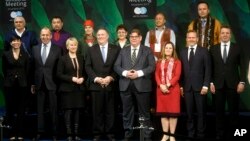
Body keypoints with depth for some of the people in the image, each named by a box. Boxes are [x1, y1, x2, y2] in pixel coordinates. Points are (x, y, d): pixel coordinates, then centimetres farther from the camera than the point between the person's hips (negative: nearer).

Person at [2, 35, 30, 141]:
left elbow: (27, 70, 7)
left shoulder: (25, 55, 5)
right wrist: (10, 78, 7)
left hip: (22, 85, 1)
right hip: (9, 85, 0)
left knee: (21, 110, 3)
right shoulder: (6, 54, 3)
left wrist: (25, 81, 3)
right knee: (10, 109, 1)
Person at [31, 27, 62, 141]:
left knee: (53, 109, 4)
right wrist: (33, 83, 6)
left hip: (52, 83, -3)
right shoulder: (35, 49, 8)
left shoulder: (57, 49, -1)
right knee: (40, 109, 9)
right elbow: (33, 67, 8)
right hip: (39, 83, 3)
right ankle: (40, 131, 17)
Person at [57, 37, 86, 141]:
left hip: (79, 89, 4)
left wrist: (83, 78, -6)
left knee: (77, 111, 5)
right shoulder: (63, 59, -1)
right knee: (68, 111, -2)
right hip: (67, 89, -4)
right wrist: (72, 78, -16)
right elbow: (59, 74, -7)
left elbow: (85, 72, 16)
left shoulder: (81, 58, 12)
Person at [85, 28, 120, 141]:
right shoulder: (91, 50, 11)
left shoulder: (115, 49, 8)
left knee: (110, 111, 3)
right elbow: (88, 67, 4)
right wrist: (96, 78, -9)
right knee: (97, 111, 2)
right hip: (96, 85, 1)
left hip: (110, 84, 0)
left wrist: (110, 78, -11)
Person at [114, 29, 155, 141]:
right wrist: (125, 72, -13)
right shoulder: (123, 51, 14)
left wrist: (139, 73, -16)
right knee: (127, 111, 8)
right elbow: (116, 66, 6)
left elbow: (152, 66, -4)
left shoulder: (147, 51, 6)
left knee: (144, 111, 2)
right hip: (126, 85, 3)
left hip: (141, 85, -2)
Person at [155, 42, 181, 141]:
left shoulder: (177, 62, 6)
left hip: (173, 89, -2)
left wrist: (168, 85, -16)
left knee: (173, 112, -3)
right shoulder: (159, 62, 14)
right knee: (163, 112, 3)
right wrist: (161, 85, -12)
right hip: (161, 89, 3)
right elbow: (157, 75, 5)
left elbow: (177, 75, -5)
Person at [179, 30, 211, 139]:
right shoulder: (182, 52, 11)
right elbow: (181, 70, 9)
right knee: (189, 112, 4)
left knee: (201, 112, 2)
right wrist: (181, 86, 3)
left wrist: (205, 85, -9)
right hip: (187, 87, 2)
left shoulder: (204, 51, 3)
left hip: (200, 86, -2)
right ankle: (190, 134, 12)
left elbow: (208, 69, -2)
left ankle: (201, 134, 10)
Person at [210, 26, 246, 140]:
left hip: (233, 84, -1)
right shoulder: (213, 49, 8)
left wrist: (242, 82, -7)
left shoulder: (237, 49, 5)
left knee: (233, 111, 2)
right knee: (219, 111, 4)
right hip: (218, 85, 1)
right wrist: (211, 83, -2)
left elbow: (242, 67, 3)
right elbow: (211, 68, 6)